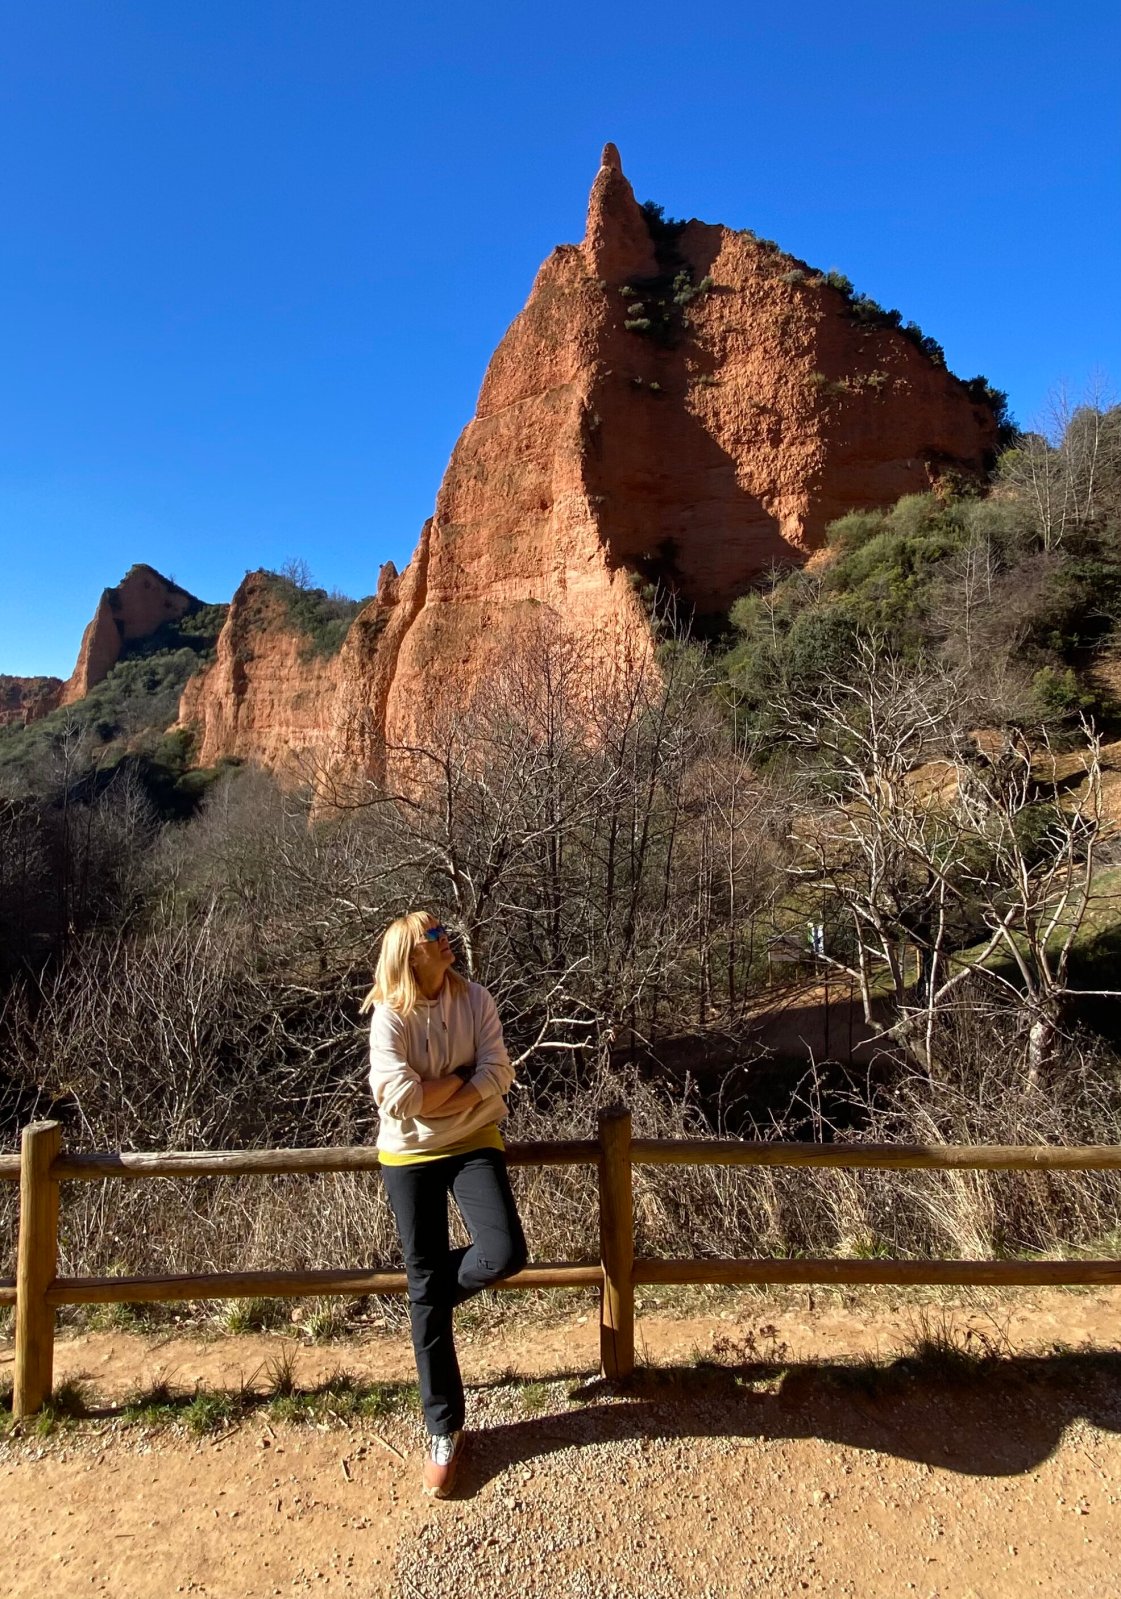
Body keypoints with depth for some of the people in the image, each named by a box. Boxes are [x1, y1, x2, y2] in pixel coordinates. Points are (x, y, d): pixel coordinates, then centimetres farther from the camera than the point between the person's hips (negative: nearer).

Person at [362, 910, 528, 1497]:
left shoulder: (474, 999, -7)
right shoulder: (389, 1016, -15)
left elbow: (498, 1074, -13)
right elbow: (398, 1097, -24)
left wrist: (433, 1097, -22)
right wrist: (461, 1077, -15)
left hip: (472, 1144, 2)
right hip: (410, 1157, -2)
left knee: (505, 1254, -18)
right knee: (426, 1296, 5)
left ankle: (435, 1289, 17)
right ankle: (444, 1429, 25)